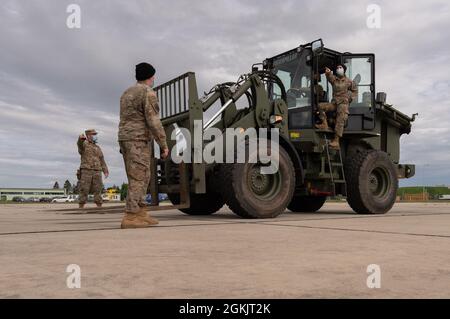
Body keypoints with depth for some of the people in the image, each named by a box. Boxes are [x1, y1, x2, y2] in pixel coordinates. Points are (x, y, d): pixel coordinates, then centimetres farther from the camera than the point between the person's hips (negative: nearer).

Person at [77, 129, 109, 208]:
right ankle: (81, 206, 0)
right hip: (86, 171, -4)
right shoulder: (84, 144, 4)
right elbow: (80, 144, -23)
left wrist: (106, 171, 4)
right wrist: (81, 138, -48)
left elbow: (102, 160, 18)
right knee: (84, 190, -7)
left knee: (98, 190, -3)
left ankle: (99, 206, 0)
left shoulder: (97, 148, 21)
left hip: (96, 172, 4)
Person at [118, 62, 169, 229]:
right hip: (139, 140, -9)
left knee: (141, 178, 9)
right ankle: (130, 218, -13)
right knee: (138, 179, -10)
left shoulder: (127, 93, 18)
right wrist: (164, 145, -13)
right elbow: (153, 121, -17)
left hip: (126, 140, 9)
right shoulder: (148, 93, -10)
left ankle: (141, 214, 7)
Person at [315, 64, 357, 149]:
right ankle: (324, 124, -19)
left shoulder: (349, 81, 8)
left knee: (340, 120, -24)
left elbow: (355, 90, 20)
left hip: (343, 103, -4)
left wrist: (351, 98, 4)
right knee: (320, 106, -17)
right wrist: (328, 73, -36)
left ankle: (336, 141, -34)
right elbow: (329, 77, -13)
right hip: (334, 103, 4)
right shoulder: (334, 79, 10)